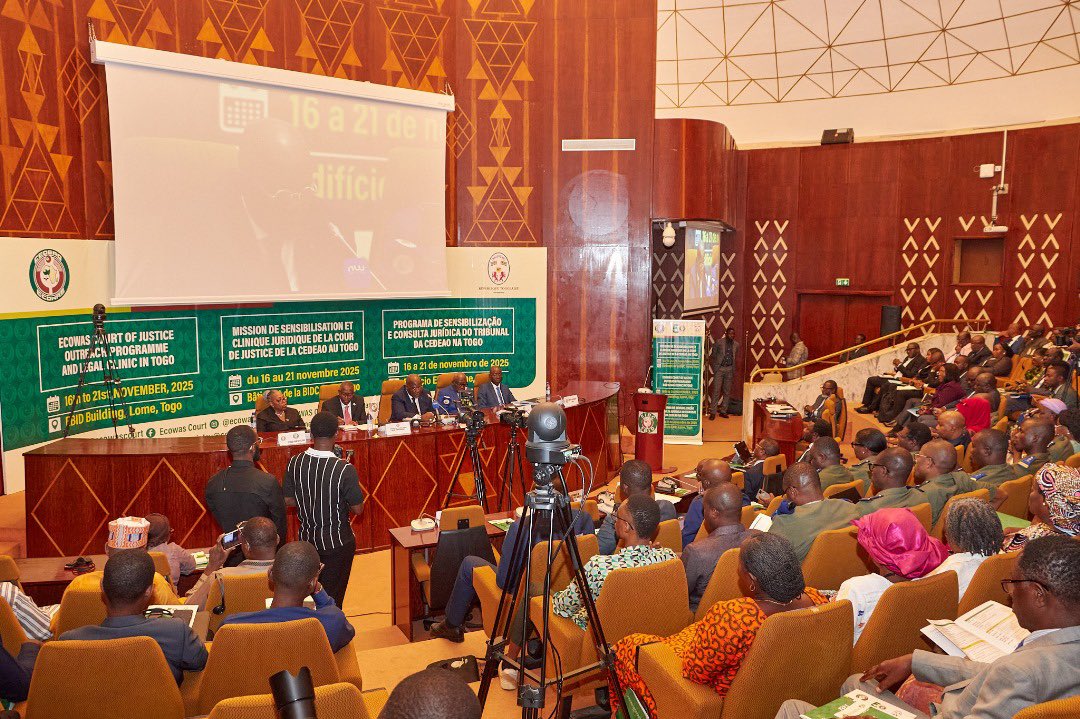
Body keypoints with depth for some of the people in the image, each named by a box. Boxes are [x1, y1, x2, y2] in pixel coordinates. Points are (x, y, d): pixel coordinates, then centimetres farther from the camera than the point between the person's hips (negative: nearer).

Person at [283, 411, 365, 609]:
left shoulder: (295, 463, -11)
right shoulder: (344, 469, -23)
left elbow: (288, 501, -2)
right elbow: (357, 508, -16)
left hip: (307, 538, 4)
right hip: (338, 542, -4)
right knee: (333, 596, 11)